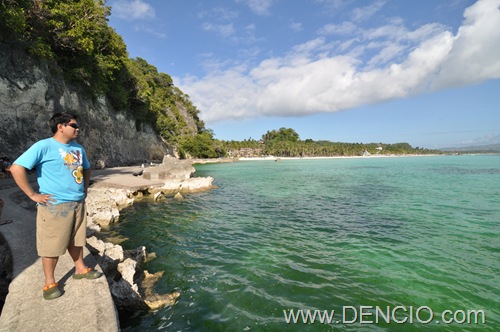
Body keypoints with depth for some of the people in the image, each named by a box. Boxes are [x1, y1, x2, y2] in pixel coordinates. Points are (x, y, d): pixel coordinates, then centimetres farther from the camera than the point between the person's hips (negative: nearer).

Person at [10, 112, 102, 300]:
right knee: (52, 246, 4)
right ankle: (50, 283, 20)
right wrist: (33, 195, -16)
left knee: (76, 240, 18)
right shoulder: (44, 146, -13)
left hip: (78, 204, 6)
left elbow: (87, 169, 26)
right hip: (55, 206, -6)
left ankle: (80, 269, 34)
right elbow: (16, 168, -18)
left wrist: (84, 190, 16)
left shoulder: (78, 148, 9)